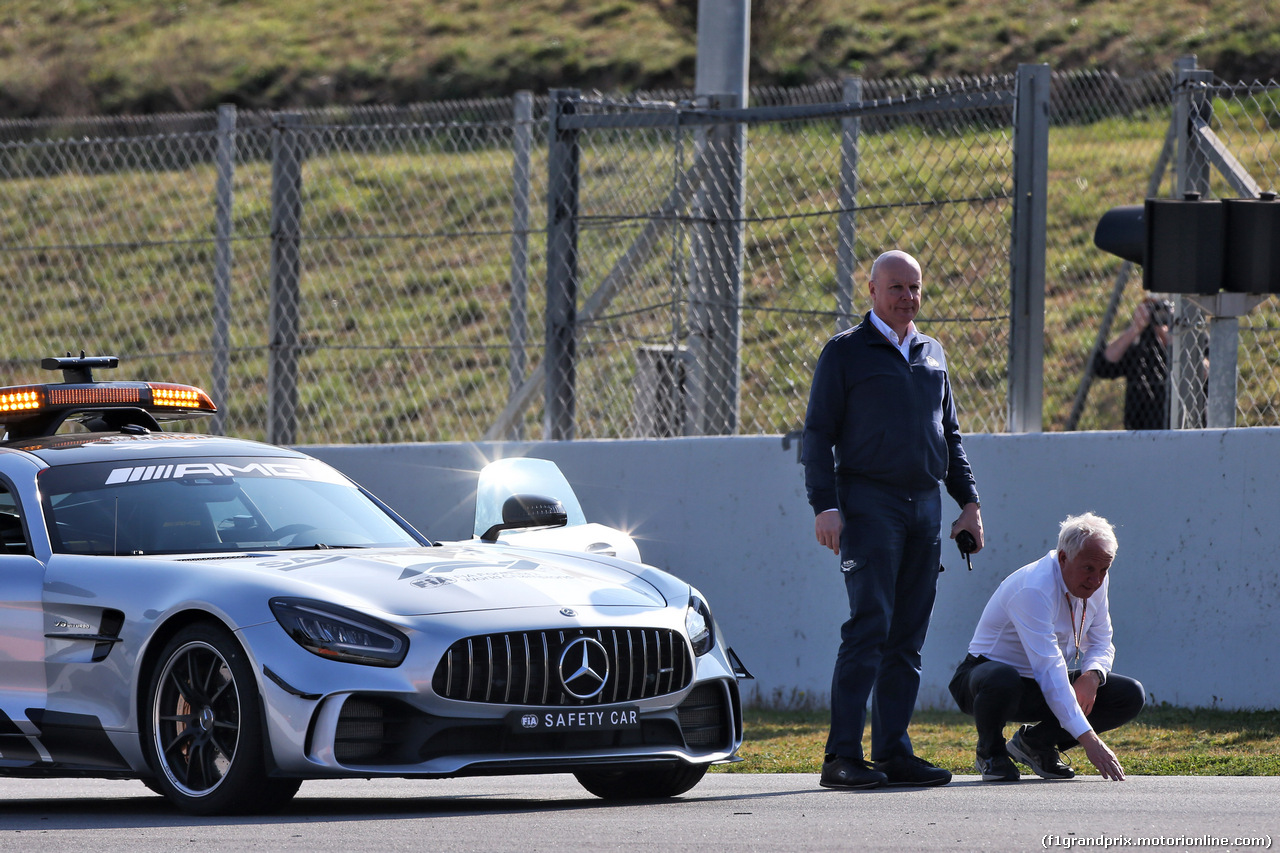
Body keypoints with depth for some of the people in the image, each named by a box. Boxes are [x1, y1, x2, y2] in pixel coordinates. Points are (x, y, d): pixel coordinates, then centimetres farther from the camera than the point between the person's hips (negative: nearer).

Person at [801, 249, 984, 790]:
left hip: (925, 505, 6)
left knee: (907, 638, 4)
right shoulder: (845, 353, 1)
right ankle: (842, 756, -17)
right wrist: (824, 506, -14)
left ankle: (893, 752, 7)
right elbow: (818, 434, -2)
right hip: (869, 504, -6)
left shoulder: (932, 354, 18)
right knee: (869, 627, -15)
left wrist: (969, 501, 16)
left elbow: (950, 434, 24)